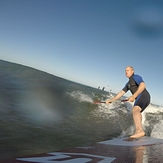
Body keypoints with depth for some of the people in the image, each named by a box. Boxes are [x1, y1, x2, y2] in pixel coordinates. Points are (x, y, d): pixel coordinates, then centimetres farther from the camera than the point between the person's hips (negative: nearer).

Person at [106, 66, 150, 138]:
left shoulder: (136, 77, -2)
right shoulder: (128, 84, 28)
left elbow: (143, 85, -21)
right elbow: (121, 93, 27)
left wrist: (134, 96, -28)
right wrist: (111, 100, 21)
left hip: (143, 96, -11)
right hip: (139, 99, 11)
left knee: (135, 110, -34)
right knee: (136, 113, 24)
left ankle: (139, 130, -54)